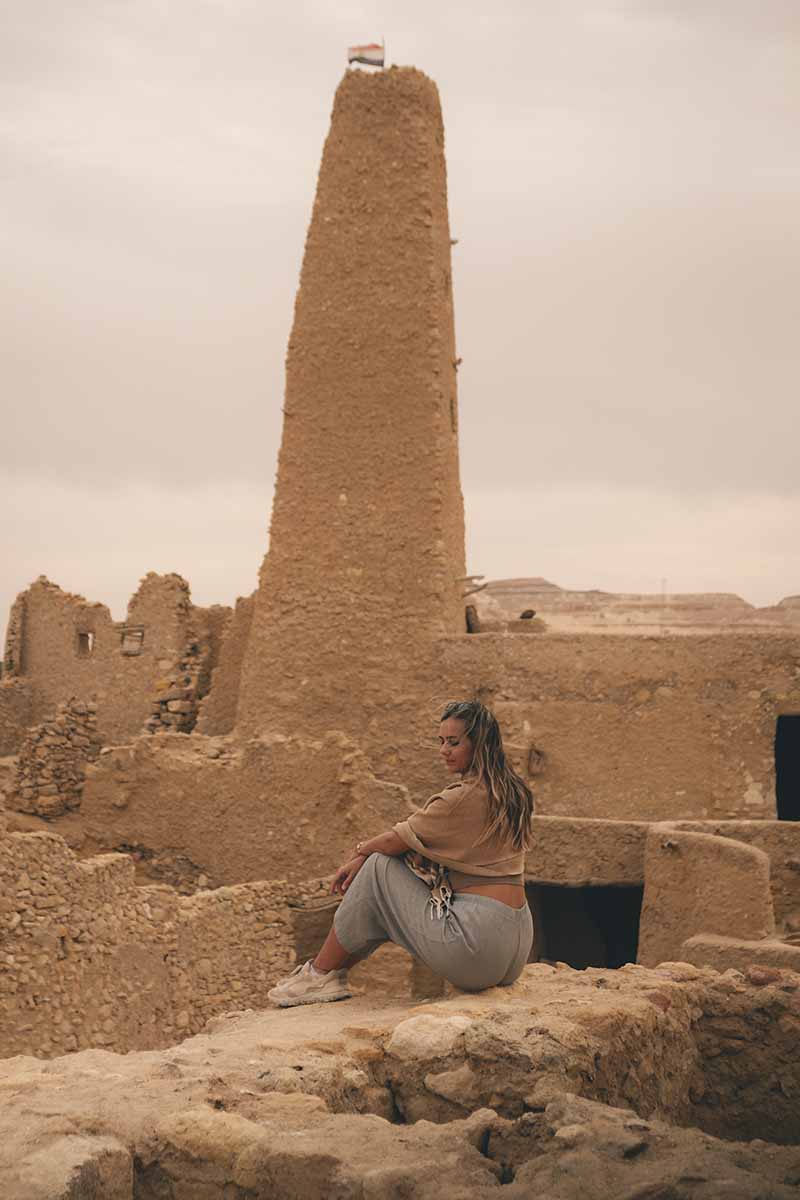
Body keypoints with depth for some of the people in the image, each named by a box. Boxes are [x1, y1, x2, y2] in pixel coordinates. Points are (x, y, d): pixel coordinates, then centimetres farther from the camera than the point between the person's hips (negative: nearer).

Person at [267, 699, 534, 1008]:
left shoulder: (466, 797, -16)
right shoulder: (511, 793, 14)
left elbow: (399, 840, -6)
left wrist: (361, 850, 16)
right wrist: (363, 858, 8)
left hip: (479, 947, -10)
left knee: (379, 869, 1)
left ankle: (322, 974, 12)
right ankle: (332, 970, 27)